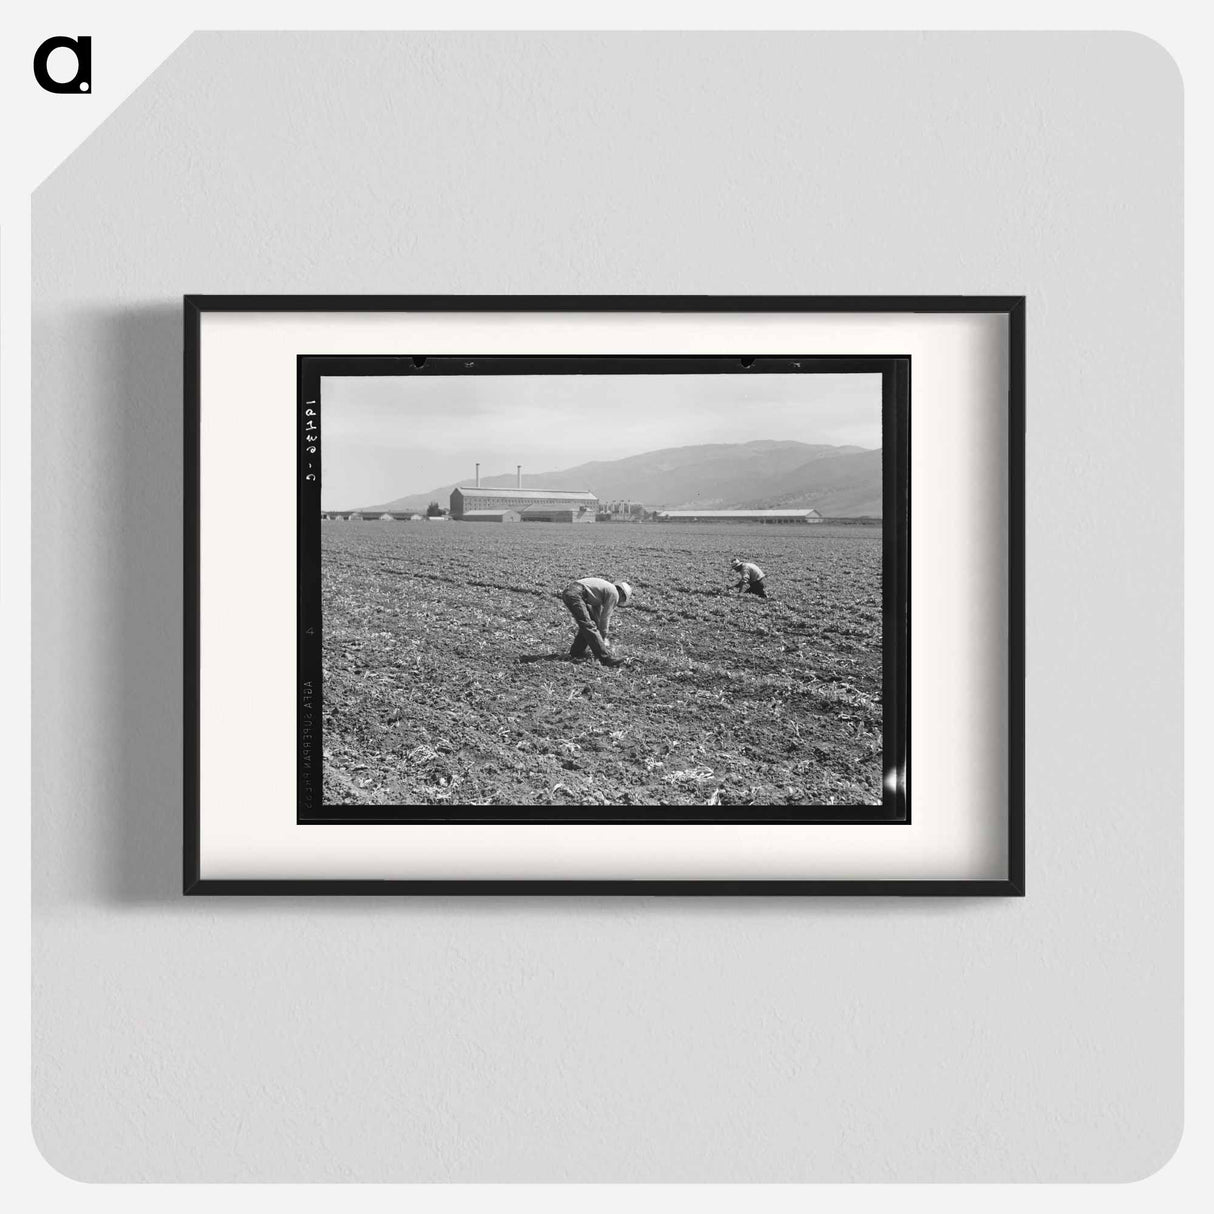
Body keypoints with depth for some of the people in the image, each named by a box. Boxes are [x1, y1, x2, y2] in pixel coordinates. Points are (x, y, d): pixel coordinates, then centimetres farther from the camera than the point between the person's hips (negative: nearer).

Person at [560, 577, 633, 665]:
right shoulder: (614, 594, 2)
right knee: (588, 625, -13)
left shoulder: (606, 588, 29)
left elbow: (597, 614, 34)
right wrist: (603, 638, 12)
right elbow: (605, 617, 2)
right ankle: (606, 657, -16)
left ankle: (576, 652, 25)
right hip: (575, 594, -10)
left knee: (586, 625, 18)